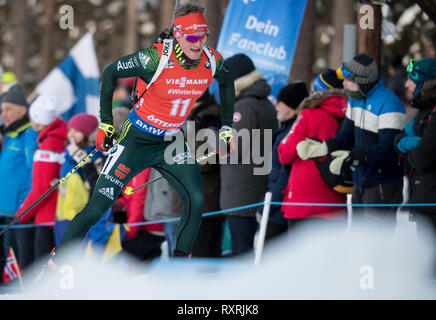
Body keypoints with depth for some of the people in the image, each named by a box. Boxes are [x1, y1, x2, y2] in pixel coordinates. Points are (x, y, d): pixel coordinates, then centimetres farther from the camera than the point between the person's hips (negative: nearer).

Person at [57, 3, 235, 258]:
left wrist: (227, 127, 11)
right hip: (137, 139, -5)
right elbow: (110, 72, -12)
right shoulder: (156, 58, -26)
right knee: (97, 208, -6)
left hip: (172, 141, 5)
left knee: (196, 200, -13)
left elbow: (227, 83, 14)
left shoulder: (212, 61, -11)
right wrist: (106, 123, -10)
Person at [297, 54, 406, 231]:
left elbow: (387, 148, -25)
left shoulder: (389, 104, -20)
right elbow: (347, 135, 12)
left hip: (383, 185, -9)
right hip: (361, 181, 9)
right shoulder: (355, 98, 10)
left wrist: (354, 157, -34)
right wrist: (323, 147, -5)